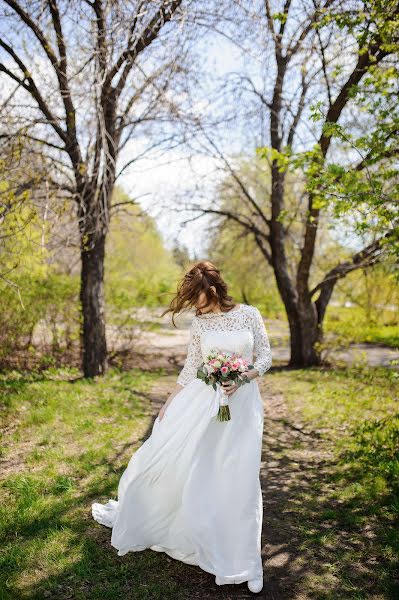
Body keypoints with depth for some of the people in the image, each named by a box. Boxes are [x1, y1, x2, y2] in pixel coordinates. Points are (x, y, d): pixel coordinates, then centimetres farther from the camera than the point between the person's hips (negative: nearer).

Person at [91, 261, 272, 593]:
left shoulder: (249, 314, -5)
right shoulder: (199, 323, 2)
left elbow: (265, 357, 0)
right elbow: (191, 366, 7)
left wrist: (243, 378, -17)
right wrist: (169, 402, 6)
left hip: (241, 403, -2)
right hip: (202, 399, 2)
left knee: (238, 478, 2)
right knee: (169, 452, 3)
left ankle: (240, 561, 22)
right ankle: (132, 513, 30)